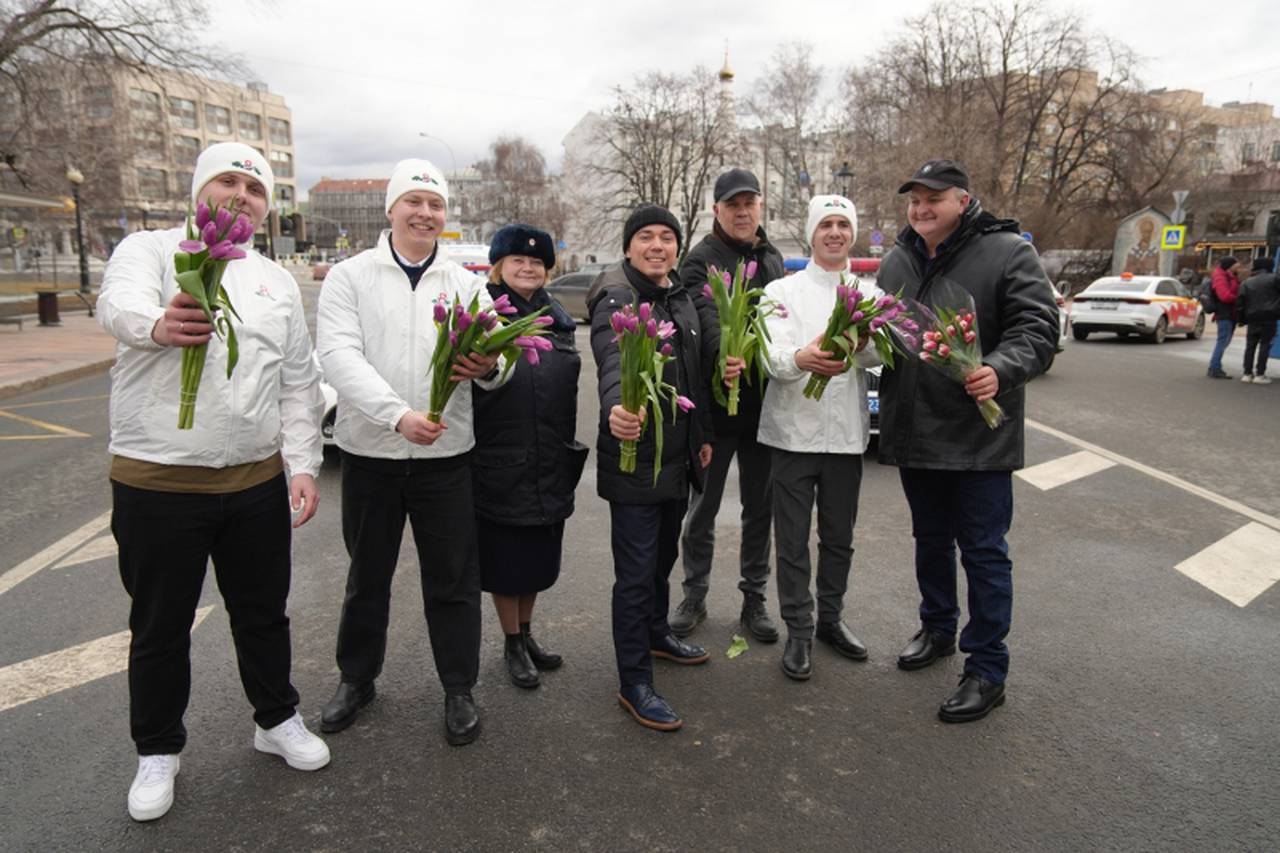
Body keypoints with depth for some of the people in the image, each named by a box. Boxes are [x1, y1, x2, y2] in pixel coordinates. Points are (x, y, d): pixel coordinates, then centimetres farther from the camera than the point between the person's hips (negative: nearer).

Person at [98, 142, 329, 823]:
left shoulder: (277, 281, 11)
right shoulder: (149, 250, 0)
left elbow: (299, 384, 11)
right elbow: (119, 304, -24)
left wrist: (302, 464, 0)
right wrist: (158, 325, -48)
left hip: (258, 481, 3)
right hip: (157, 483, -3)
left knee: (263, 612, 16)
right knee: (160, 626, 12)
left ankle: (276, 720, 36)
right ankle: (157, 751, 32)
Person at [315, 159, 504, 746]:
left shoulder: (466, 284, 7)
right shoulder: (350, 277, 1)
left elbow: (500, 359, 0)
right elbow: (339, 356, -13)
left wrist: (488, 368, -26)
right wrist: (397, 415, -27)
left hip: (445, 455, 1)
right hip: (369, 452, 0)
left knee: (452, 580, 8)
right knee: (367, 577, 16)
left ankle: (459, 690, 26)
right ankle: (356, 679, 36)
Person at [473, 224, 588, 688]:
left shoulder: (557, 318, 11)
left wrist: (572, 448, 14)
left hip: (550, 464, 5)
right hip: (498, 462, -5)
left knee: (538, 557, 16)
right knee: (504, 559, 9)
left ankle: (527, 633, 35)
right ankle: (512, 644, 26)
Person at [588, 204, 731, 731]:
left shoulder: (682, 298, 11)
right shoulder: (616, 298, -14)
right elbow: (613, 361, -34)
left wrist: (703, 436, 18)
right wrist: (616, 409, -54)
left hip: (678, 456, 8)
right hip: (634, 456, -8)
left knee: (663, 556, 23)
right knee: (636, 572, -2)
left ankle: (656, 635, 44)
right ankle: (634, 684, 9)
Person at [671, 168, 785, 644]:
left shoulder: (772, 259, 12)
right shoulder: (701, 260, -6)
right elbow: (705, 318, -23)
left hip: (764, 403, 5)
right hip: (715, 403, -5)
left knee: (760, 506, 12)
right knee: (703, 506, 7)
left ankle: (754, 599, 26)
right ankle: (694, 596, 23)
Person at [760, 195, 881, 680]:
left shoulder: (869, 294, 9)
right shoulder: (783, 290, 1)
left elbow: (881, 354, -6)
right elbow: (771, 353, -14)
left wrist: (861, 344, -29)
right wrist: (800, 358, -37)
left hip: (847, 433, 3)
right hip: (793, 430, -3)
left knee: (839, 537, 14)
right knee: (793, 539, 3)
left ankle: (830, 619, 31)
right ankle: (798, 631, 16)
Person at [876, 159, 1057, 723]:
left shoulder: (1008, 253, -8)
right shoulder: (897, 260, 9)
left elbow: (1036, 329, -15)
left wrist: (1001, 369, -32)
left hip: (979, 437, -6)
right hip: (914, 433, 6)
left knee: (983, 551, 1)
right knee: (931, 540, 20)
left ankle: (987, 670, 14)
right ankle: (937, 629, 40)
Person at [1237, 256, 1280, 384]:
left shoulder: (1246, 283, 9)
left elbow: (1240, 302, 5)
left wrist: (1241, 319, 8)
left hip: (1252, 318, 4)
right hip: (1268, 317, -3)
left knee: (1250, 346, 9)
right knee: (1265, 345, -1)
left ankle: (1247, 373, 9)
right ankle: (1260, 374, -4)